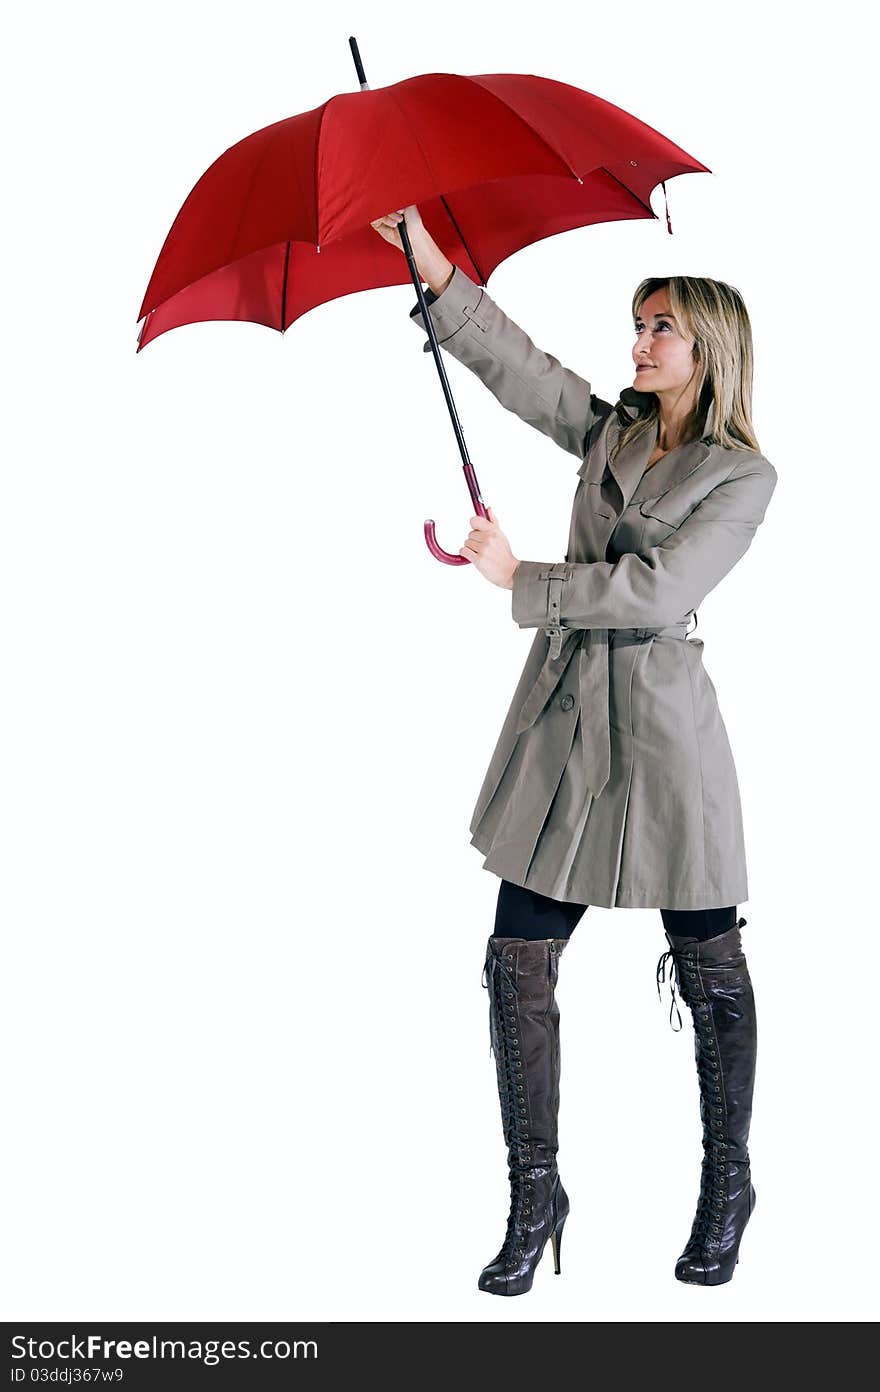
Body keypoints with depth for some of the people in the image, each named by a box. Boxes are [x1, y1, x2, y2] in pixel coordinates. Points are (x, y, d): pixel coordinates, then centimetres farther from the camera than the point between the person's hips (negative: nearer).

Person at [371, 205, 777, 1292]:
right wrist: (434, 269, -6)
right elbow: (511, 361, 5)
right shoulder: (608, 430, 13)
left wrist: (520, 578, -12)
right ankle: (535, 1194, 13)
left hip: (659, 723, -5)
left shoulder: (743, 477, -4)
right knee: (518, 962, 1)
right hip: (561, 714, 5)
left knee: (708, 970, 7)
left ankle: (726, 1183, 26)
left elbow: (654, 587, -14)